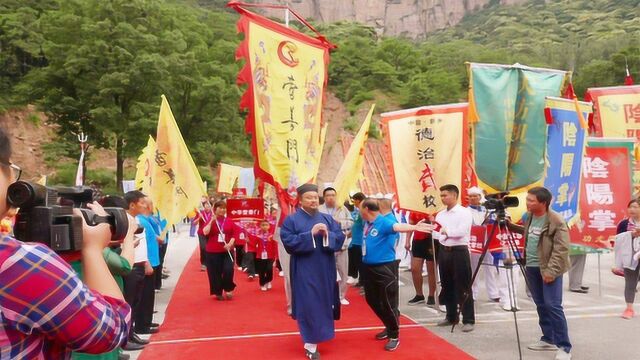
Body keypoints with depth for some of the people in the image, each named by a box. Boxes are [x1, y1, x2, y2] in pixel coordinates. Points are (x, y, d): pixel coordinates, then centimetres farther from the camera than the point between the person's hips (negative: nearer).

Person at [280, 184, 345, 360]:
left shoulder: (327, 218, 9)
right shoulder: (291, 220, -4)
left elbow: (340, 238, 1)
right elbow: (289, 242, -15)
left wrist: (327, 234, -19)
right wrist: (311, 234, -22)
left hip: (325, 270, 5)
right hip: (304, 271, -5)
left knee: (323, 303, 14)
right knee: (309, 305, -5)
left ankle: (316, 335, 35)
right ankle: (311, 345, 2)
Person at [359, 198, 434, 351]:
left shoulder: (384, 221, -20)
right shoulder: (368, 223, 4)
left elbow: (397, 226, -40)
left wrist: (414, 227, -58)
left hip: (384, 268, -9)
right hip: (368, 267, 9)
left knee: (388, 303, -2)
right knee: (372, 300, 18)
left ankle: (394, 336, 16)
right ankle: (389, 327, 37)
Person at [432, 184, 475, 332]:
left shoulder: (464, 212, -8)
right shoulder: (440, 214, 12)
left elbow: (462, 231, -21)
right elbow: (437, 234, 11)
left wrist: (447, 231, -26)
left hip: (459, 251, -7)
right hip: (444, 251, 7)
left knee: (463, 288, -3)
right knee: (447, 286, 13)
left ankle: (468, 320, 4)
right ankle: (451, 317, 25)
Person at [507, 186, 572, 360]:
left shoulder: (556, 221, -15)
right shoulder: (530, 216, 8)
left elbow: (561, 249, -18)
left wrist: (551, 271, -22)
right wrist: (510, 226, 18)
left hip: (549, 269, -7)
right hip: (531, 267, 8)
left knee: (553, 306, -10)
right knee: (541, 305, 13)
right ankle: (548, 340, 25)